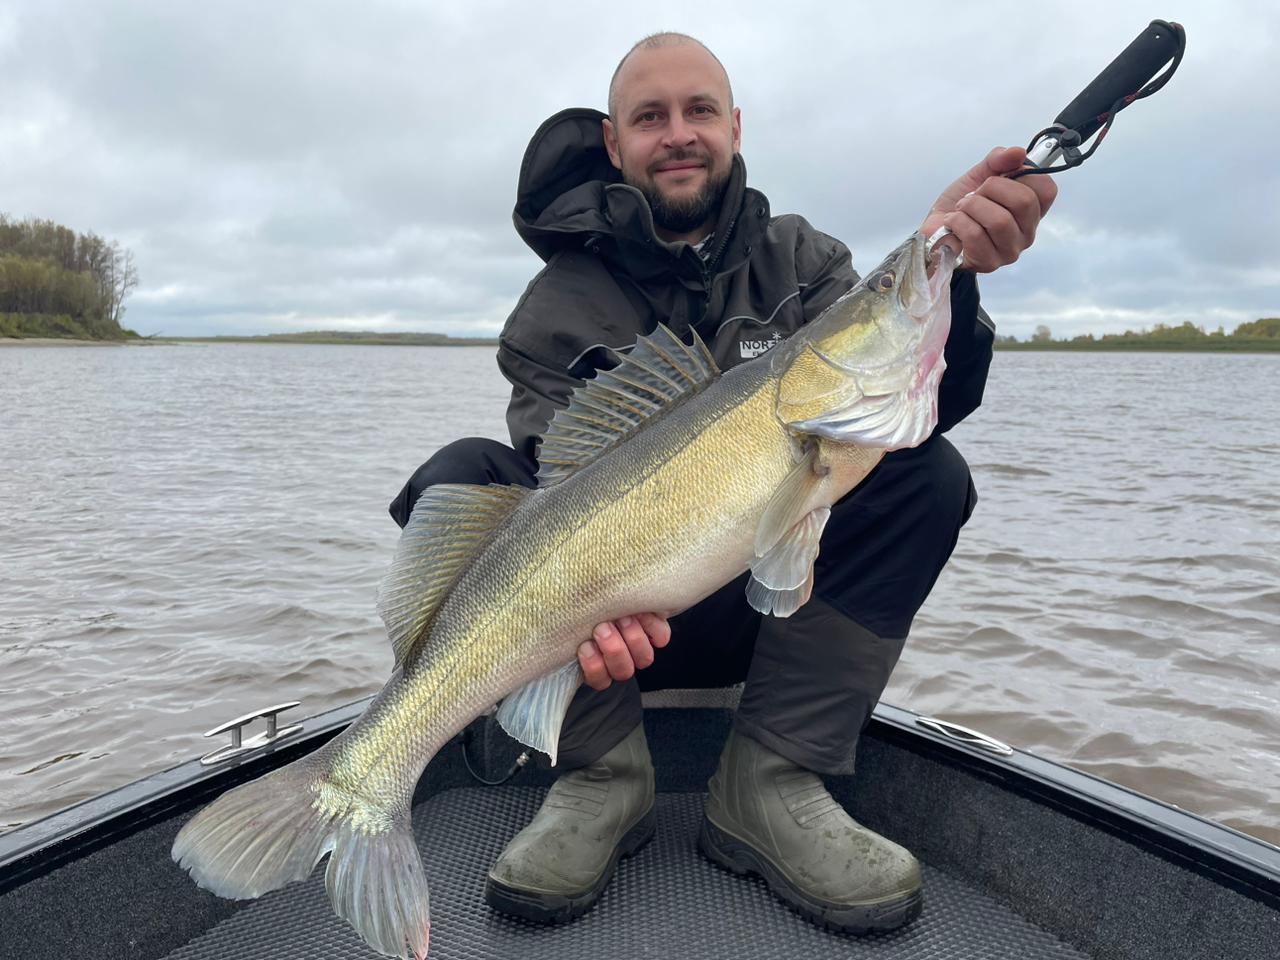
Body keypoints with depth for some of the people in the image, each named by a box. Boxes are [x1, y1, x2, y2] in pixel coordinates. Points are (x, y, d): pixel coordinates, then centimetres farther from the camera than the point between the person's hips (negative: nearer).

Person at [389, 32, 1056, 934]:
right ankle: (603, 776, -15)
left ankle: (772, 786, -19)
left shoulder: (804, 262, 3)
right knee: (460, 478, -22)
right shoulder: (563, 299, -2)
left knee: (927, 472, -20)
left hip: (775, 606, 2)